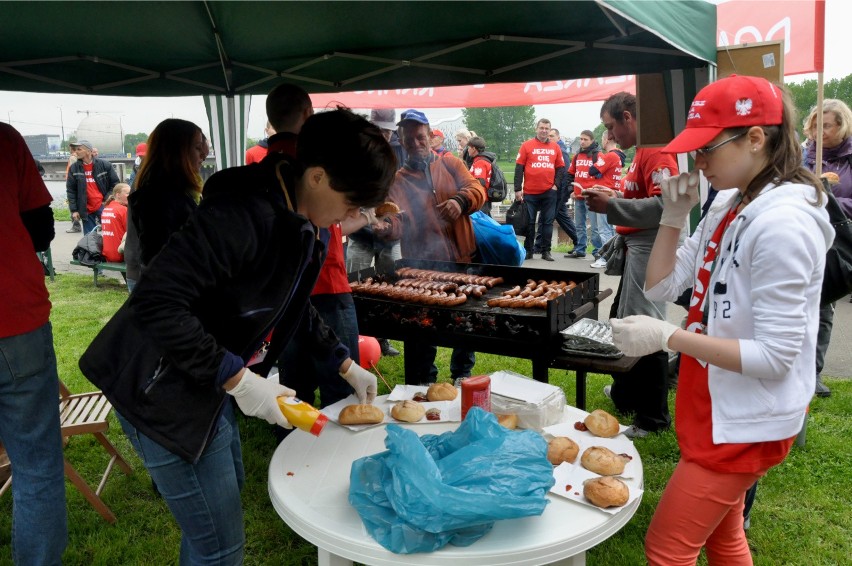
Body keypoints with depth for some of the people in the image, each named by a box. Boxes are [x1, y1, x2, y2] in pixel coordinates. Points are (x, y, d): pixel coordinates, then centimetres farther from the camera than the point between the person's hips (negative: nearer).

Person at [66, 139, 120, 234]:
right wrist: (74, 210, -2)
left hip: (103, 207, -2)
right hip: (86, 210, 2)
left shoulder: (104, 165, -3)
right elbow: (71, 190, 3)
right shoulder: (73, 168, 2)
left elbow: (115, 184, 1)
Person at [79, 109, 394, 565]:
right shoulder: (245, 214, -30)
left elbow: (292, 305, 17)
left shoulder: (303, 222, 2)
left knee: (227, 489, 28)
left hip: (210, 384, 10)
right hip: (165, 391, -10)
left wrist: (345, 364, 15)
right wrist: (238, 379, -29)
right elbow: (156, 303, -33)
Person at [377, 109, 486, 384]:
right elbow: (398, 221, -8)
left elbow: (477, 189, -7)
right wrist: (387, 227, -33)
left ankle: (462, 375, 39)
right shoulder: (397, 180, 4)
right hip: (422, 268, -1)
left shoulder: (450, 164, 8)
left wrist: (461, 200, -30)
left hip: (463, 260, 2)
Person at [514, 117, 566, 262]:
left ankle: (546, 251, 12)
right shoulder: (526, 145, 1)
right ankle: (528, 250, 14)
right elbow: (519, 168, -1)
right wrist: (517, 189, -6)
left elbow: (560, 167, 13)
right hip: (530, 192, -2)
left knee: (547, 222, 5)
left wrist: (556, 185, -1)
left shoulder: (555, 147, 8)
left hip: (549, 192, 2)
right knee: (529, 222, 5)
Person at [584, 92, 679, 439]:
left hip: (648, 251, -11)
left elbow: (664, 204, -26)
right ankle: (626, 393, 35)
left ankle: (652, 418, 6)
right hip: (635, 248, 11)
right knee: (622, 324, 19)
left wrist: (612, 206, -22)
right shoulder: (643, 150, 17)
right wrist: (613, 197, 12)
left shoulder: (655, 150, -15)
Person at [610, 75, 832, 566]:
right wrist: (674, 215, -7)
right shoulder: (729, 206, 3)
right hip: (718, 408, 9)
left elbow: (775, 355, -26)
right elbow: (662, 286, 3)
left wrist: (668, 337, -27)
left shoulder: (782, 223, -25)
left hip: (747, 422, -9)